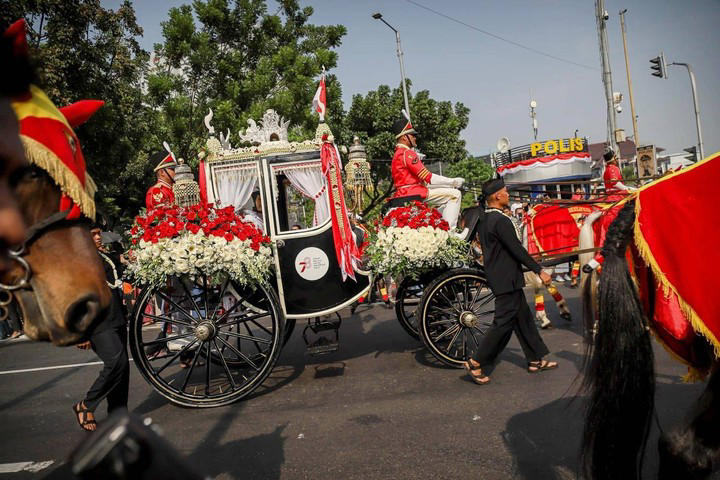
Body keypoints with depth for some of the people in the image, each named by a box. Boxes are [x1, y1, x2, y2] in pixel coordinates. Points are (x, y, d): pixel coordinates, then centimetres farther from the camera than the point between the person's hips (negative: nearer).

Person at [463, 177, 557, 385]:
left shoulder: (485, 219, 10)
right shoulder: (500, 220, -20)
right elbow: (517, 249, -20)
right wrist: (539, 270, -13)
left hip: (499, 277, 10)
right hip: (507, 280, -10)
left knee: (523, 317, 16)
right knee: (503, 322, -3)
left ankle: (535, 360, 26)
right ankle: (476, 363, 2)